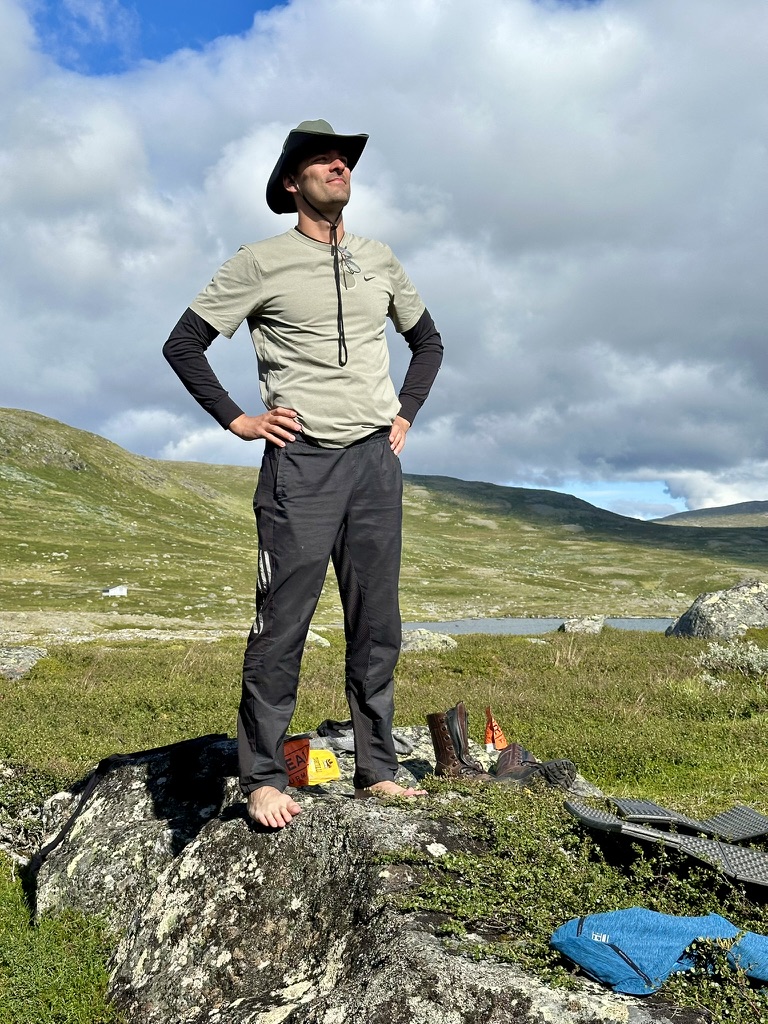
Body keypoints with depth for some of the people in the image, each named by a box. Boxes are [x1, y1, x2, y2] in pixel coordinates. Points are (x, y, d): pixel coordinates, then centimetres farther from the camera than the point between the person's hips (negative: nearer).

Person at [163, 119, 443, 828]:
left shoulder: (379, 259, 15)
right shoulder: (261, 263, 1)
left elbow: (428, 341, 28)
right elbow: (184, 345, 3)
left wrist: (406, 414, 16)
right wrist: (236, 419, -4)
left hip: (376, 461, 5)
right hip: (301, 460, -4)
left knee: (377, 627, 6)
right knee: (282, 624, -5)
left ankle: (378, 772, 16)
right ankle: (263, 779, 6)